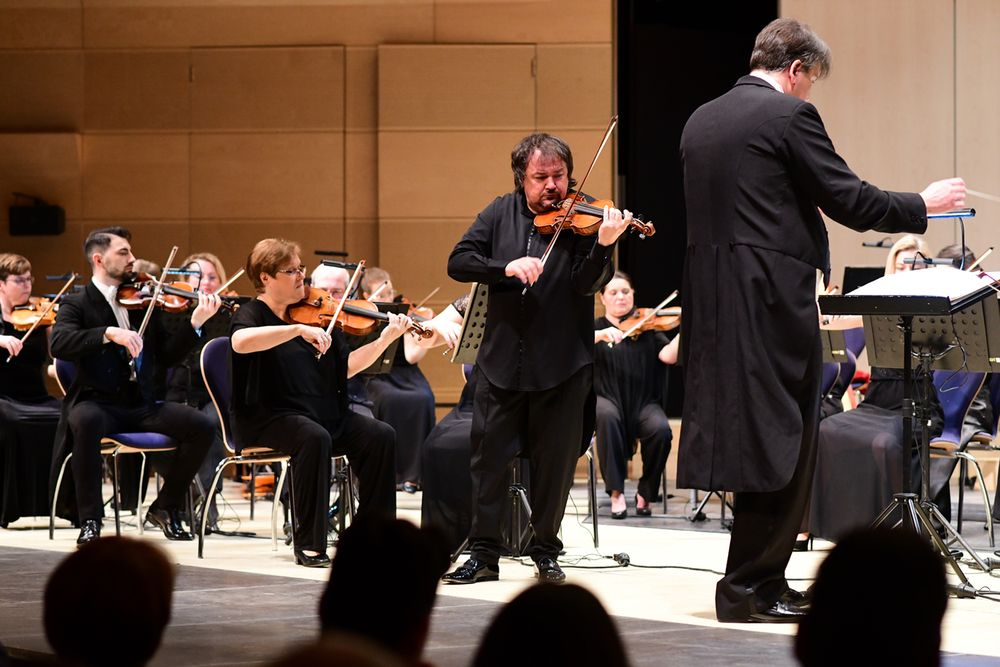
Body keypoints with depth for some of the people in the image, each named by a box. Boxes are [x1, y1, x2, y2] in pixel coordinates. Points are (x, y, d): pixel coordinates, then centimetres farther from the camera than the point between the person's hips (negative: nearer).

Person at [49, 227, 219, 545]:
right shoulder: (77, 304, 4)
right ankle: (90, 520, -27)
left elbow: (168, 355, 9)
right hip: (97, 401, -4)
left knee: (201, 427, -17)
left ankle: (166, 507, 2)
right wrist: (109, 334, -28)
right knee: (86, 422, -39)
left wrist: (196, 322, -5)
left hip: (141, 405, 4)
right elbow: (59, 344, -17)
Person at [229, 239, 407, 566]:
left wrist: (385, 339, -3)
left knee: (381, 435, -14)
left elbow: (347, 366, 11)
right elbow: (241, 342, -29)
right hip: (266, 417, -6)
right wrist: (299, 329, -34)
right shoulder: (252, 315, -3)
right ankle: (308, 544, -27)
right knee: (314, 437, -36)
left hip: (323, 412, 6)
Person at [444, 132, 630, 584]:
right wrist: (506, 266, -19)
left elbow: (588, 284, -15)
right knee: (488, 455, 4)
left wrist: (604, 244, -34)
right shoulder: (501, 213, 6)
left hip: (561, 365, -2)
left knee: (555, 461, 4)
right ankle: (484, 553, 13)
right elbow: (458, 263, -3)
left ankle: (546, 552, 18)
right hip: (501, 359, 2)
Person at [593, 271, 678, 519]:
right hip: (606, 398, -1)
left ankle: (645, 494, -6)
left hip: (644, 403, 1)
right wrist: (601, 335, -28)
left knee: (660, 429, -30)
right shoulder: (594, 328, 11)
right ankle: (616, 492, -28)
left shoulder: (647, 328, 13)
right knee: (608, 416, -37)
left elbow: (668, 356, -5)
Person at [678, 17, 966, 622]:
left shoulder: (701, 122, 14)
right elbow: (849, 201, -10)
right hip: (774, 302, -8)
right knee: (783, 443, -1)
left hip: (714, 301, 8)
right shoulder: (790, 116, -9)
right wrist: (923, 205, 4)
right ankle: (748, 588, -1)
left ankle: (761, 581, 18)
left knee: (745, 435, 14)